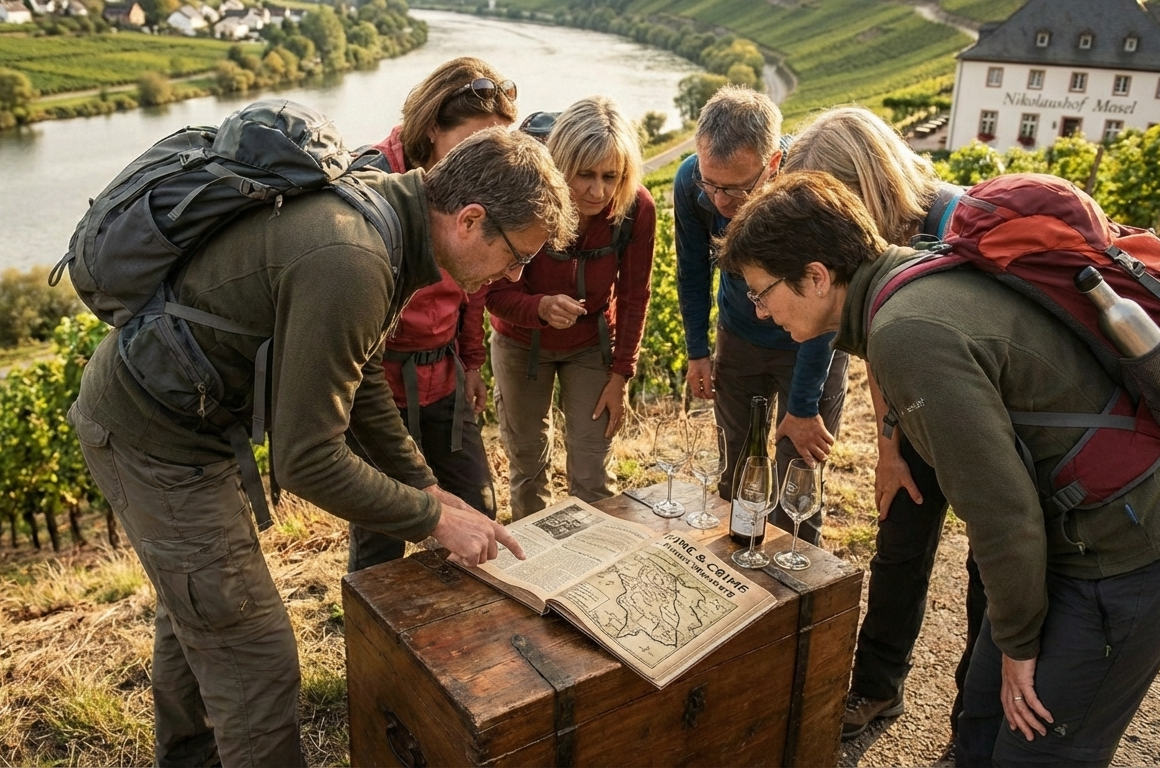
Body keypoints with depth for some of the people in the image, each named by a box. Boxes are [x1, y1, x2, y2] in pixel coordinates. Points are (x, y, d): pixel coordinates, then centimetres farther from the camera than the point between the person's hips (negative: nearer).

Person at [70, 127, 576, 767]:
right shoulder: (350, 267, -34)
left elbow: (359, 375, 8)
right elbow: (307, 459, -28)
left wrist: (428, 488, 8)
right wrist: (435, 520, -17)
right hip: (156, 439, -10)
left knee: (193, 607, 28)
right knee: (251, 655, -1)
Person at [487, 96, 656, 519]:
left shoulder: (637, 209, -25)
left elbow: (634, 296, -11)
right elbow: (496, 292, -22)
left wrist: (620, 375, -9)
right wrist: (541, 307, -43)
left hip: (592, 345, 0)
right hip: (521, 343, 0)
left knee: (592, 473, 2)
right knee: (526, 460, 18)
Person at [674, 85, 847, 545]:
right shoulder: (690, 181, -22)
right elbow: (693, 270, -3)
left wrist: (804, 408, -21)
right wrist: (697, 351, 1)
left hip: (808, 341, -3)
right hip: (739, 333, 4)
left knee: (797, 477, -1)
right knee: (736, 465, 12)